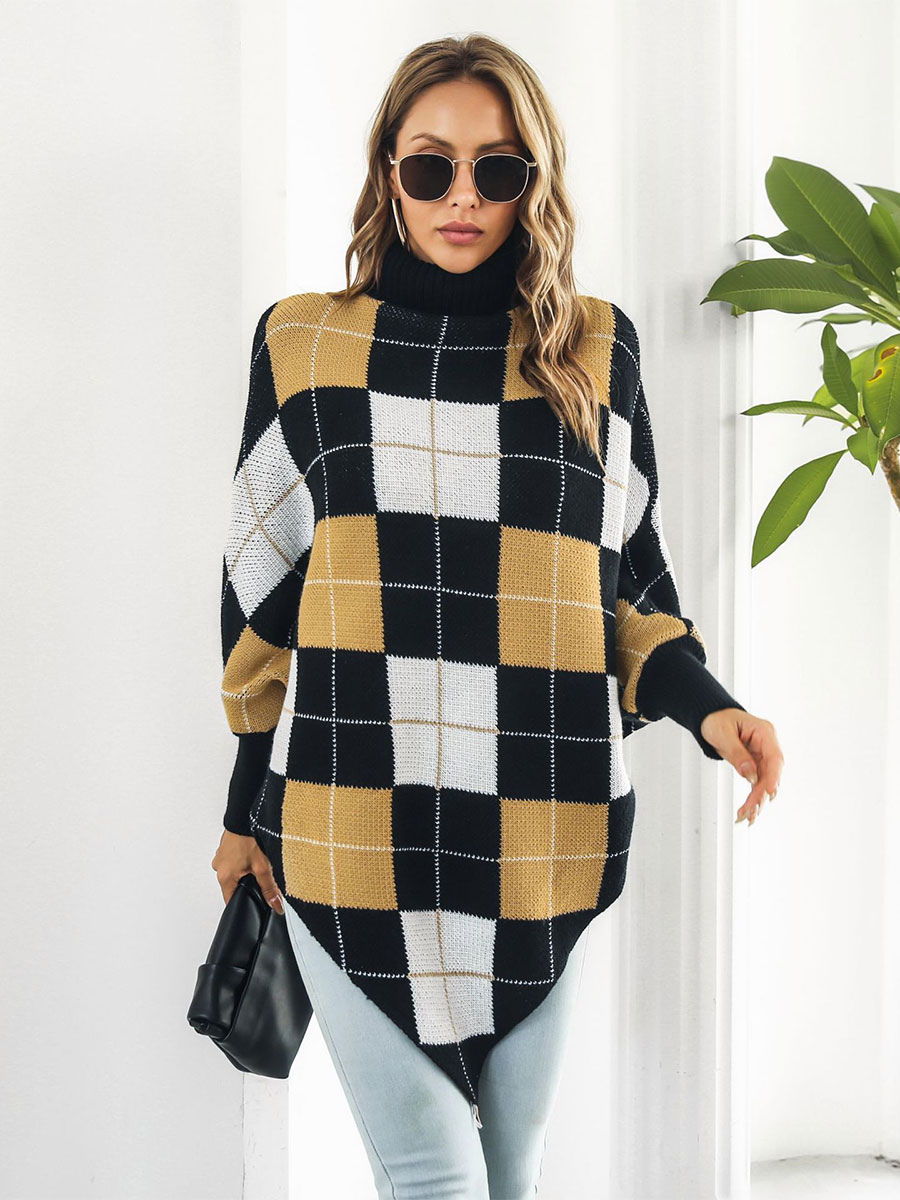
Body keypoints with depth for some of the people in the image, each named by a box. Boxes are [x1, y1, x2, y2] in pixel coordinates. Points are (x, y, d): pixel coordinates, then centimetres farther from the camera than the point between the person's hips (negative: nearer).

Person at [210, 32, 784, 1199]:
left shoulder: (594, 350, 7)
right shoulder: (302, 343, 6)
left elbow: (629, 579, 11)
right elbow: (261, 589, 10)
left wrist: (704, 705, -8)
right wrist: (248, 805, 12)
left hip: (538, 835, 1)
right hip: (351, 829, -1)